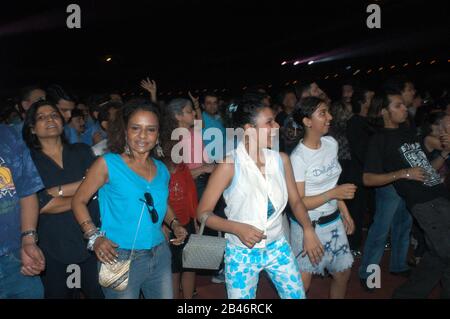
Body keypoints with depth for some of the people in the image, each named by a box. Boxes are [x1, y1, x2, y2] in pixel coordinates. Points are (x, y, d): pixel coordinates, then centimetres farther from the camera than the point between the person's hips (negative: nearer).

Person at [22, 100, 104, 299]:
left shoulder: (82, 152, 7)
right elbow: (43, 205, -11)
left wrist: (54, 191, -13)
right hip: (53, 250, -1)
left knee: (99, 293, 12)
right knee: (58, 294, 14)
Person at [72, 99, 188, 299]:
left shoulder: (161, 170, 7)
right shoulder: (107, 164, -8)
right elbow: (79, 201, -5)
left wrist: (174, 223, 5)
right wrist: (94, 237, -16)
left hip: (160, 255, 5)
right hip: (120, 258, -5)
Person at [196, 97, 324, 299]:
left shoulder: (281, 159, -5)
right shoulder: (230, 165, -18)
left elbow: (295, 201, 6)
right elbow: (203, 213, -13)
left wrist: (308, 229, -11)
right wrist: (237, 228, -26)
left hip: (278, 247, 4)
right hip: (241, 253, -4)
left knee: (297, 295, 16)